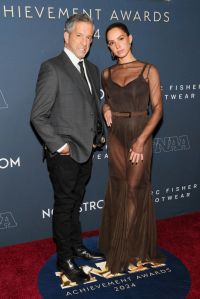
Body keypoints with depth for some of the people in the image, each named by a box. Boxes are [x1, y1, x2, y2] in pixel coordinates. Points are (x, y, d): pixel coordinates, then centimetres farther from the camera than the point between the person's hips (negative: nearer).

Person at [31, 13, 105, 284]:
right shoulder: (52, 68, -13)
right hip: (64, 155, -7)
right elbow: (38, 116, -15)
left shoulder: (92, 69, 11)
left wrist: (96, 135, 9)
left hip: (85, 152, 7)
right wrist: (59, 145, -16)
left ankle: (76, 246, 41)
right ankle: (65, 259, 26)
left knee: (75, 204, 22)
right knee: (64, 207, 8)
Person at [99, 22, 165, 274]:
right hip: (116, 136, 3)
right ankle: (119, 244, 26)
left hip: (140, 134, -3)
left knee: (134, 190, -1)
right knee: (119, 190, 9)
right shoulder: (107, 73, 8)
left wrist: (141, 140, -17)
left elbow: (157, 108, -7)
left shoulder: (149, 70, -4)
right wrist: (106, 109, 2)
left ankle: (131, 250, 14)